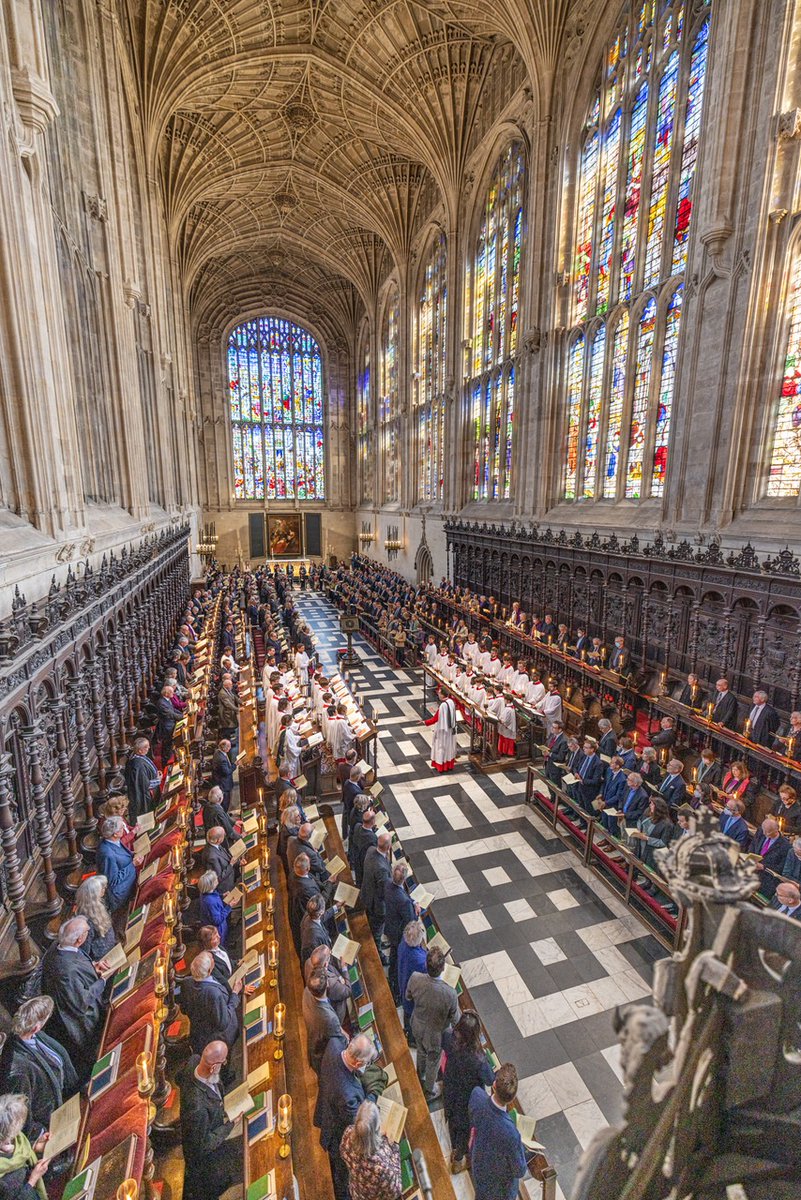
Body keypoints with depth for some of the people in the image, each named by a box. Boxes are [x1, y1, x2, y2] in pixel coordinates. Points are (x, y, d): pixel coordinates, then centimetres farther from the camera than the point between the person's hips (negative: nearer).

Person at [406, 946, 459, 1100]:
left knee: (421, 1053, 35)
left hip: (417, 1027, 3)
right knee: (432, 1062, 29)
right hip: (435, 1034, -3)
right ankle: (430, 1091, 57)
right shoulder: (450, 993, -42)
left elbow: (408, 997, -10)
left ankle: (420, 1079, 64)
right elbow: (454, 1018, -20)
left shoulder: (415, 978, -34)